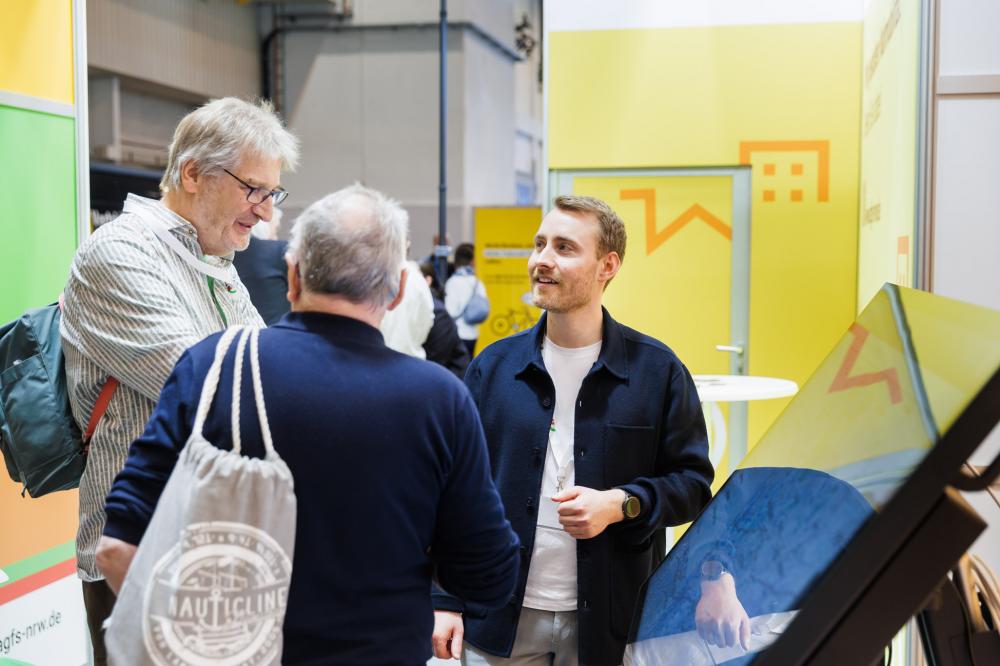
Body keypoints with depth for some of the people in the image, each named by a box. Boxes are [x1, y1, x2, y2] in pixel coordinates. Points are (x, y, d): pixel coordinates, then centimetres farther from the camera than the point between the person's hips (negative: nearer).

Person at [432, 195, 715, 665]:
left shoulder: (656, 369, -4)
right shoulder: (493, 366, 2)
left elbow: (693, 481, 1)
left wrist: (622, 504, -16)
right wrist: (445, 600, 1)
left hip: (609, 622, -1)